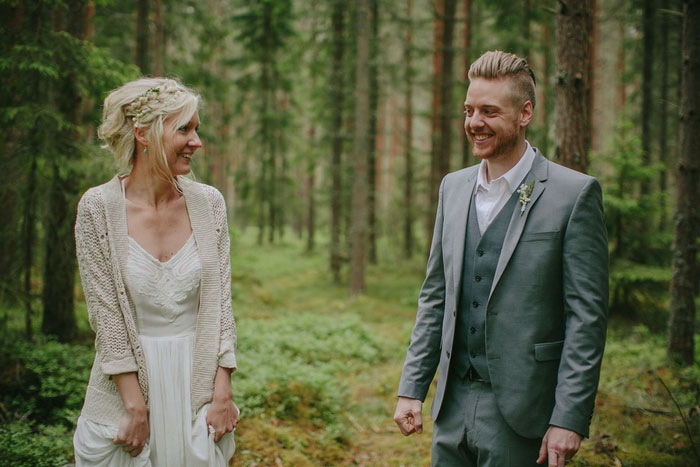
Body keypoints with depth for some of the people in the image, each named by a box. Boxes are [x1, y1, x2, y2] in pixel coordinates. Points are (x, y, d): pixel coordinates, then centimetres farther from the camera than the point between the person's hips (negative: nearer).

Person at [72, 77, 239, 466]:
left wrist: (223, 392, -6)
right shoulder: (98, 208, -9)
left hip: (198, 377, 3)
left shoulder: (209, 203, -1)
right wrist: (135, 405, -13)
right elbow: (106, 313, -10)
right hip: (128, 381, -2)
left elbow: (220, 302, 0)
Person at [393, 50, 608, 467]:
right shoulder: (453, 187, 10)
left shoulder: (575, 193, -8)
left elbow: (587, 316, -10)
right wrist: (411, 388, 8)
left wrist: (569, 419, -14)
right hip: (453, 408, 5)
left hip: (521, 417, -5)